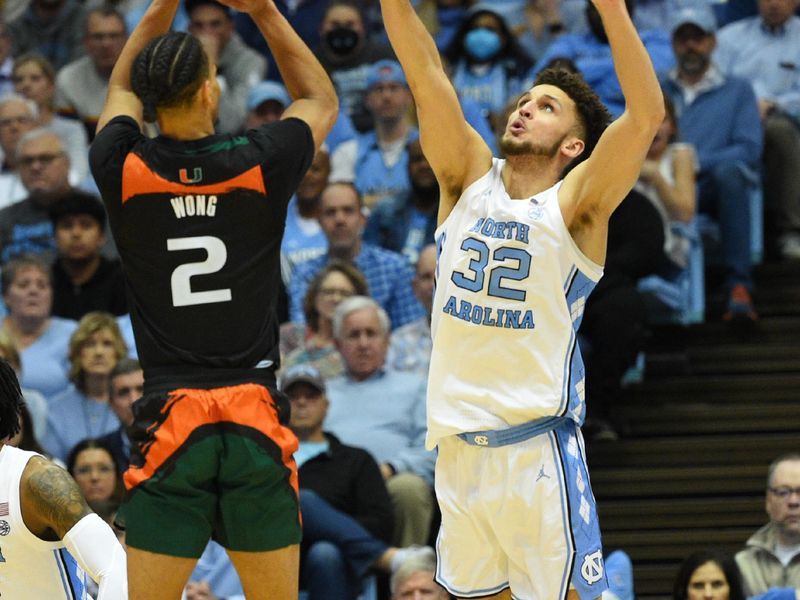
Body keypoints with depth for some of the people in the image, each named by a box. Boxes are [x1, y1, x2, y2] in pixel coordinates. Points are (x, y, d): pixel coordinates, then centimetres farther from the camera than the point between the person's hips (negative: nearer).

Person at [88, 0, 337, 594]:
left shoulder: (124, 170, -2)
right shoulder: (260, 165, -3)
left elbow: (123, 91, 23)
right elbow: (322, 100, 20)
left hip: (168, 425, 0)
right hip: (257, 420, 0)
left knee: (149, 596, 2)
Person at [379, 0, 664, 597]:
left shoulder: (574, 205, -3)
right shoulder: (470, 181, 8)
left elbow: (646, 116, -17)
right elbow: (425, 72, -1)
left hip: (539, 451, -5)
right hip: (458, 450, 5)